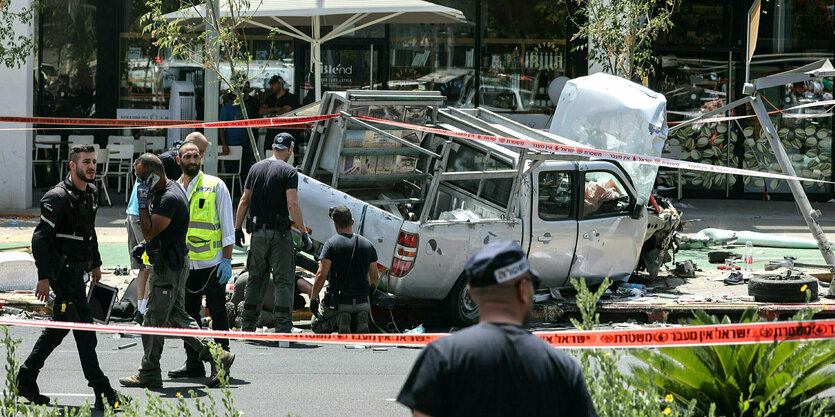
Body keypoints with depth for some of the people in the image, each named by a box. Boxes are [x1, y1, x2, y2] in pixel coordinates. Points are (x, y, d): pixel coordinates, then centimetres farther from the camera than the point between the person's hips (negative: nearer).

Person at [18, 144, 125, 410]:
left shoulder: (91, 193, 12)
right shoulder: (58, 197, -16)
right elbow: (40, 238, -18)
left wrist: (96, 263, 29)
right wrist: (43, 278, -22)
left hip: (79, 269, 9)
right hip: (64, 271, -9)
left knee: (60, 326, 14)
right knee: (84, 330, -8)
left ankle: (26, 380, 22)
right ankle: (102, 393, -6)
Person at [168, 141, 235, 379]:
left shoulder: (215, 186, 0)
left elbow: (227, 226, -1)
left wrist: (227, 259, -8)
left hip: (213, 262, -4)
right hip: (185, 263, 4)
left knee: (217, 312, 1)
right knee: (189, 314, 7)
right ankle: (193, 363, 14)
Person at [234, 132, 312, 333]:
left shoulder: (256, 168, 8)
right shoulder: (289, 172, -7)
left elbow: (244, 201, 8)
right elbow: (292, 205, -15)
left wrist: (238, 228, 13)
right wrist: (304, 233, -12)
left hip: (258, 232, 5)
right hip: (280, 233, -5)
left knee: (255, 278, 13)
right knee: (283, 281, -2)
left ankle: (247, 325, 15)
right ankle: (283, 327, -8)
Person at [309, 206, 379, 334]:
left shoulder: (331, 243, -9)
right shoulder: (367, 244, 5)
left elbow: (321, 275, -15)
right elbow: (374, 278, 10)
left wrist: (313, 298, -5)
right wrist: (369, 293, 29)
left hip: (337, 303, -3)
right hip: (362, 303, 3)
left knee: (316, 325, 23)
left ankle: (337, 321, -10)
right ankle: (361, 320, -6)